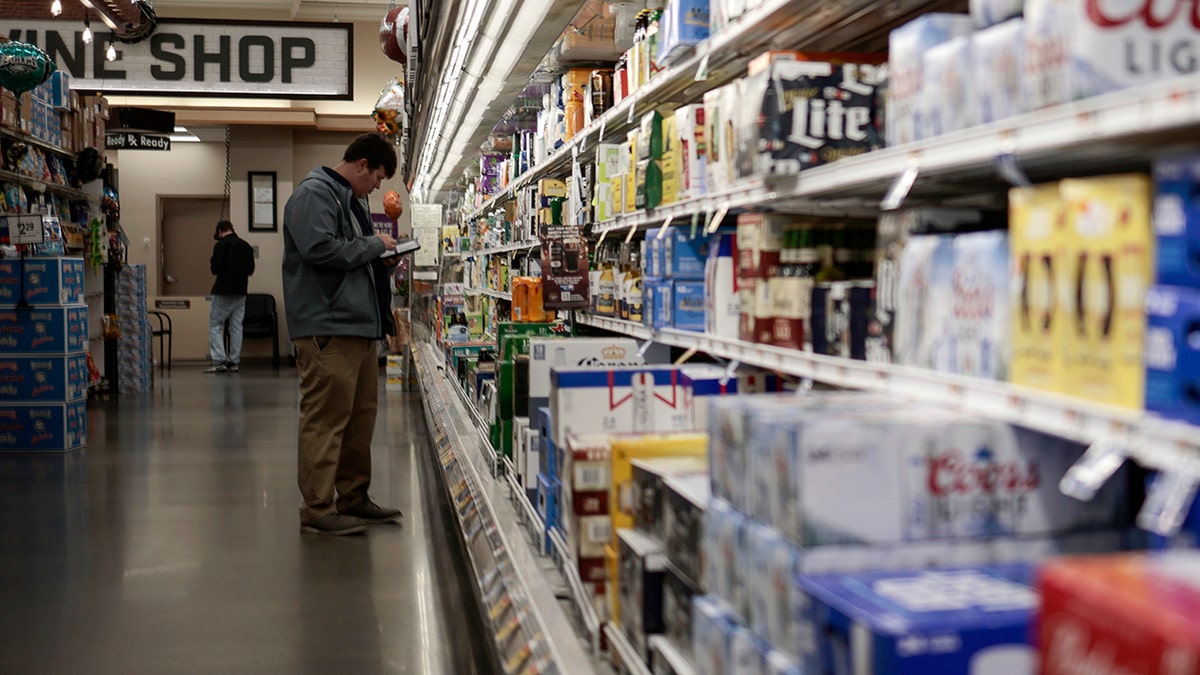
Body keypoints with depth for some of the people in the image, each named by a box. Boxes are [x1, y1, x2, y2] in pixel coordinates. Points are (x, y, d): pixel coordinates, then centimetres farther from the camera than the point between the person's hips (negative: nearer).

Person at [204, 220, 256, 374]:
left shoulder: (221, 244, -9)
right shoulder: (246, 246, 8)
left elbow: (216, 268, -16)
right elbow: (250, 269, 7)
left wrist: (211, 264, 5)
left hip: (223, 291, -5)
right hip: (241, 292, 5)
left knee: (215, 325, 1)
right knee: (236, 327, 9)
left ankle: (219, 361, -9)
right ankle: (234, 362, 9)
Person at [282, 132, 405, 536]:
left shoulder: (354, 200, 23)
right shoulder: (314, 194, -9)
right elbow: (319, 249, -23)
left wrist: (383, 261, 13)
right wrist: (374, 245, -12)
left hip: (359, 324, 11)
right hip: (326, 328, -11)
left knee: (361, 415, 14)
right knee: (326, 418, -9)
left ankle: (353, 498, 23)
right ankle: (317, 510, -5)